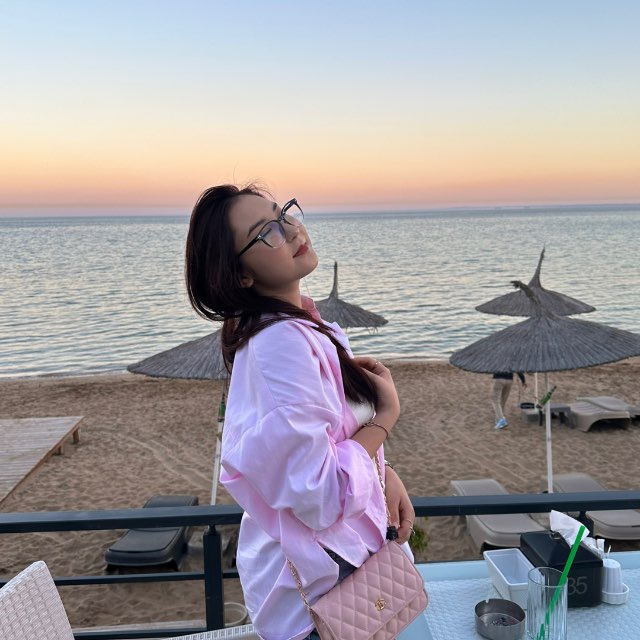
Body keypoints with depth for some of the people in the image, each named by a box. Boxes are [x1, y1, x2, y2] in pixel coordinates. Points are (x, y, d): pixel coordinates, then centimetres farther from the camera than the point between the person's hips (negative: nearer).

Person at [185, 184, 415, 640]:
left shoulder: (301, 325, 1)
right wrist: (386, 416, -17)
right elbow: (321, 497, -29)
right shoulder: (283, 344, -29)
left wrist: (384, 474, -4)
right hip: (319, 583, -8)